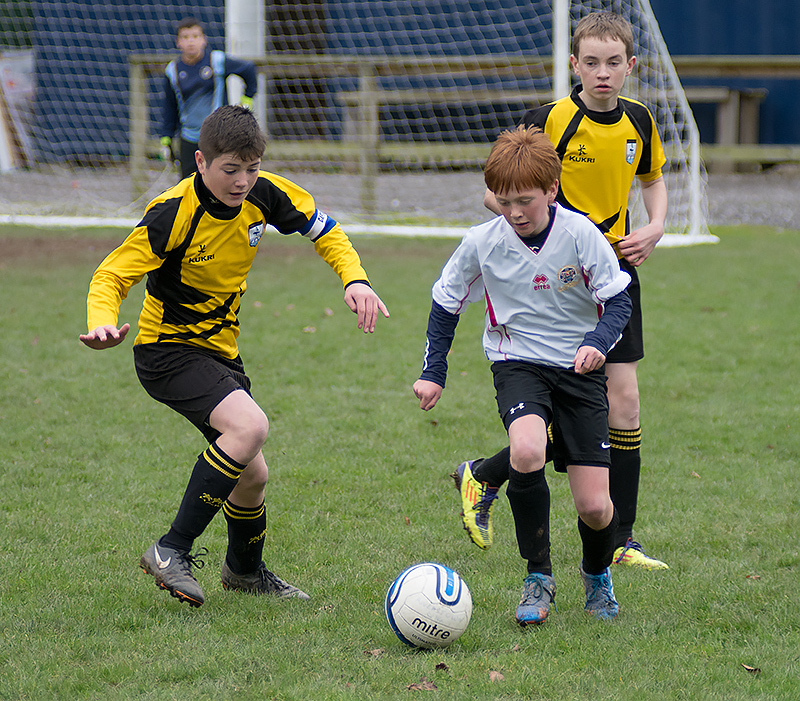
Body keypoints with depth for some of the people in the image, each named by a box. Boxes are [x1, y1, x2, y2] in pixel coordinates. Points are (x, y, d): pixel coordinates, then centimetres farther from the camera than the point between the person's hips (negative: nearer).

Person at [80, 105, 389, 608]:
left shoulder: (264, 194, -8)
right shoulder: (174, 214, -24)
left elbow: (325, 231, 9)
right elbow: (111, 275, -21)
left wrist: (355, 279, -8)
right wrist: (103, 322, -42)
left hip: (221, 350, 7)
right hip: (168, 351, -7)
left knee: (252, 474, 14)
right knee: (250, 426, -30)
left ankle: (246, 570, 43)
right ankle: (173, 552, -22)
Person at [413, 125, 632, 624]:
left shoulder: (581, 235, -14)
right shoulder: (482, 243, -9)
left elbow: (619, 300, -6)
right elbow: (446, 305, 7)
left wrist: (597, 342, -25)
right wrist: (433, 373, 5)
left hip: (579, 368, 0)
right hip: (518, 364, 0)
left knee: (595, 506, -7)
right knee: (527, 451, -33)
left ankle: (598, 574, 30)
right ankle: (539, 579, -15)